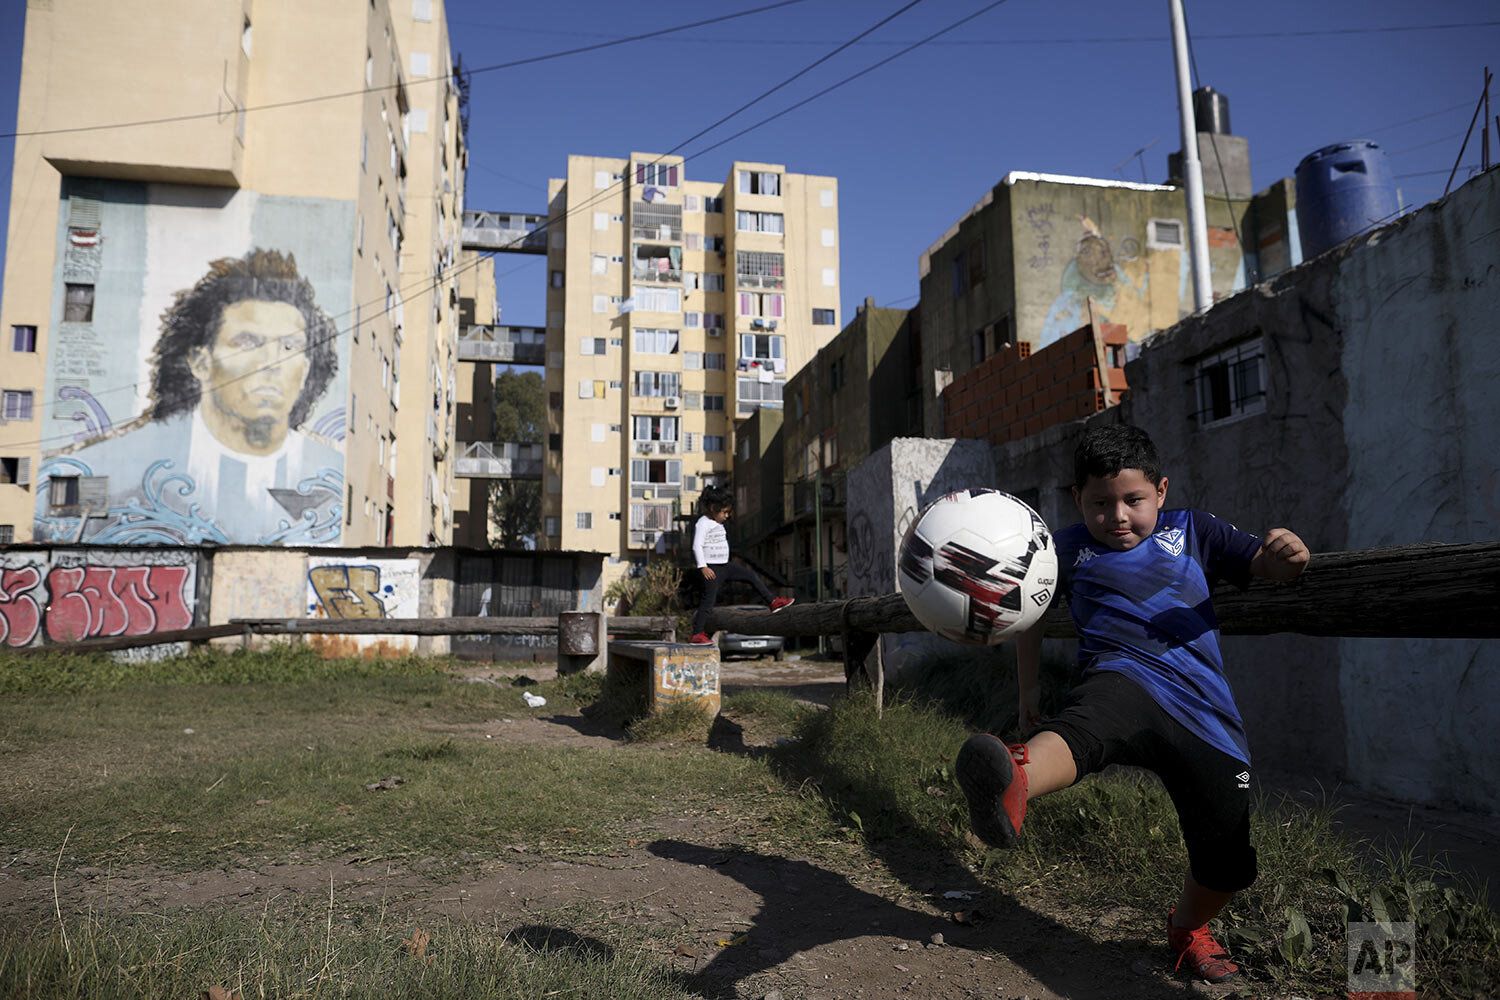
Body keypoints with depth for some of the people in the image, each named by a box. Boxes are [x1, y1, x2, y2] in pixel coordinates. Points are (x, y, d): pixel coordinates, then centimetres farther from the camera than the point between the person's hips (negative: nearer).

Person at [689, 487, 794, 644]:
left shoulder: (718, 524, 16)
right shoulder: (703, 523, -13)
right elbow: (697, 546, -19)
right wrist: (703, 567, -25)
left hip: (724, 566, 9)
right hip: (712, 569, -9)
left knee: (752, 577, 7)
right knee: (709, 600, -9)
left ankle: (773, 602, 14)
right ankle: (697, 634, -5)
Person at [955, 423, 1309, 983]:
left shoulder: (1193, 532, 17)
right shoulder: (1068, 549, 15)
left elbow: (1266, 568, 15)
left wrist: (1285, 554, -10)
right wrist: (1028, 692, 22)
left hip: (1205, 711, 2)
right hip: (1124, 681, -2)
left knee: (1226, 863, 5)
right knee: (1082, 726, -39)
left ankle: (1188, 929, 38)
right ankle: (1011, 783, -72)